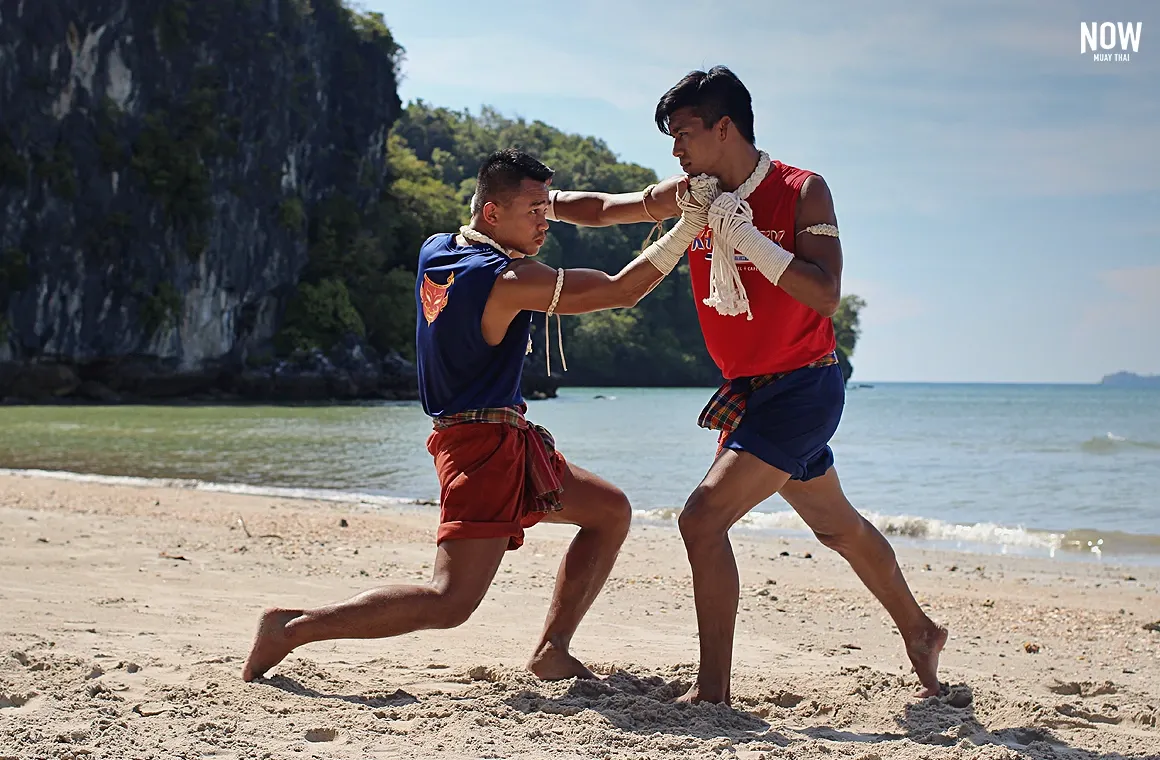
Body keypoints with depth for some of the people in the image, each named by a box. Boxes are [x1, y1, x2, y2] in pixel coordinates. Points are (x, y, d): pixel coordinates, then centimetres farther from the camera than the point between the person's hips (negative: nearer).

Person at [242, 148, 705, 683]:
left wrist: (534, 199, 23)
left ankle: (552, 650, 14)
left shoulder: (435, 251, 7)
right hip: (486, 442, -10)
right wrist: (691, 224, -12)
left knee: (612, 511, 18)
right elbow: (622, 290, -16)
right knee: (451, 602, -15)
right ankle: (290, 628, -8)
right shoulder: (510, 279, -17)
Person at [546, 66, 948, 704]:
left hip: (802, 387, -7)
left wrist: (744, 235, -25)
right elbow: (603, 209, 13)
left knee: (703, 518, -19)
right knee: (837, 526, 22)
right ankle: (919, 633, 42)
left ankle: (712, 690, -14)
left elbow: (826, 295, -25)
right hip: (749, 390, 7)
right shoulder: (691, 195, 2)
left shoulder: (802, 192, -14)